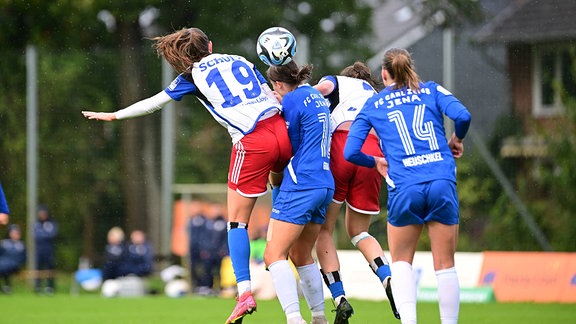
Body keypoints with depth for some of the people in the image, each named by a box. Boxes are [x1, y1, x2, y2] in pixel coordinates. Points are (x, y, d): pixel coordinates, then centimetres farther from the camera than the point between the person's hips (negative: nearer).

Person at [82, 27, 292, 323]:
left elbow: (155, 102, 18)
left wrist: (114, 115, 30)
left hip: (252, 143, -4)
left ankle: (244, 292, -7)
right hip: (281, 130, 4)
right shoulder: (240, 61, 20)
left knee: (237, 221, 4)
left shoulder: (193, 76, 11)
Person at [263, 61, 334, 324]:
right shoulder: (315, 95, 17)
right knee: (301, 256, 20)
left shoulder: (292, 100, -7)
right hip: (324, 186, 9)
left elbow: (291, 148, -2)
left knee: (274, 255, -11)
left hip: (300, 186, -9)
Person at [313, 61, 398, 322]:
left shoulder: (336, 81, 27)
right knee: (358, 232, 19)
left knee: (323, 230, 8)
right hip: (372, 153, 3)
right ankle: (388, 279, -10)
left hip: (339, 145, -3)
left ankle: (339, 298, -9)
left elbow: (323, 87, 2)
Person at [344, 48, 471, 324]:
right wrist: (456, 140, 15)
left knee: (401, 261, 16)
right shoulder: (432, 90, 12)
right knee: (445, 265, 8)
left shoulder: (372, 106, 12)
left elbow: (351, 152, 6)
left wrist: (376, 162, 24)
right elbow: (462, 116, -6)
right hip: (442, 184, 0)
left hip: (404, 187, 0)